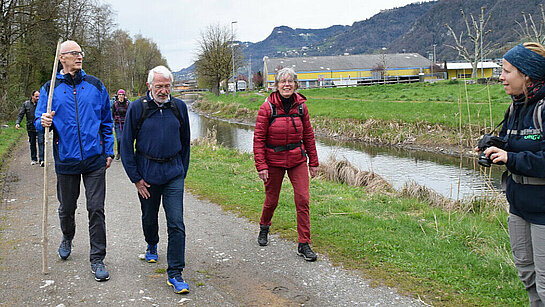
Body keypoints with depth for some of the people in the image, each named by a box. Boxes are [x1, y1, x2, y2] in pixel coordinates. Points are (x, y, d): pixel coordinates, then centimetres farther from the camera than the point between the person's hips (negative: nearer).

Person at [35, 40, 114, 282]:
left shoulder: (95, 85, 6)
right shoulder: (50, 89, 3)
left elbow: (106, 121, 12)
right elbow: (39, 122, 5)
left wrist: (108, 151, 10)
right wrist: (44, 122, -20)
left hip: (94, 159, 0)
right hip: (66, 160, 0)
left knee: (96, 209, -2)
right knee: (67, 208, 15)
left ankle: (97, 259, 8)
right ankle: (67, 238, 46)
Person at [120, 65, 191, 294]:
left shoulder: (179, 107, 1)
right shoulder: (137, 108, -5)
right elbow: (126, 144, -2)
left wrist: (182, 171, 10)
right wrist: (135, 178, -4)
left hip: (174, 174, 0)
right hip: (147, 174, 0)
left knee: (176, 223, -7)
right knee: (149, 217, 19)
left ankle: (175, 274, 0)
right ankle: (151, 246, 50)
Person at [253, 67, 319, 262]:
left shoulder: (300, 105, 1)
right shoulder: (267, 107, -9)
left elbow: (308, 135, 8)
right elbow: (258, 138, -8)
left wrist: (313, 161, 9)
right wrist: (261, 165, -13)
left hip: (297, 159, 2)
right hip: (274, 160, -2)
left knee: (303, 199, -6)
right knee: (271, 200, 10)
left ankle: (304, 244, 3)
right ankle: (264, 227, 41)